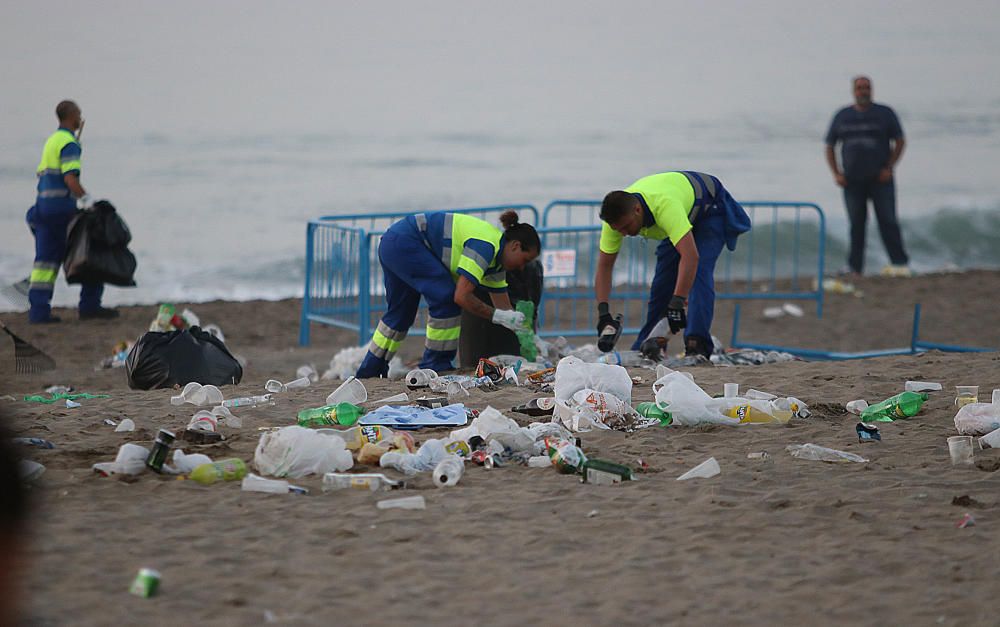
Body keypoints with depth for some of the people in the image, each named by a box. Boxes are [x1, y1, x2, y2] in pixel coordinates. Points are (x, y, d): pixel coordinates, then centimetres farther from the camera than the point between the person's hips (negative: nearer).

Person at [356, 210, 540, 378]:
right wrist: (497, 316, -18)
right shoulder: (485, 246, -21)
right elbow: (462, 296, -26)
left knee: (401, 311, 19)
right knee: (446, 297, -15)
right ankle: (435, 366, -6)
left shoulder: (497, 259, 10)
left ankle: (369, 371, 30)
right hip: (404, 241, -10)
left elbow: (504, 307, 16)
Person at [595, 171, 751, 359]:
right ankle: (644, 346, 7)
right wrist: (603, 313, -30)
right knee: (663, 279, -1)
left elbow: (691, 256, -54)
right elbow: (604, 266, -19)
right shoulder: (617, 216, -26)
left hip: (710, 208, -6)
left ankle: (697, 344, -28)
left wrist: (677, 303, -58)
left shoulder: (664, 205, -46)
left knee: (699, 273, -24)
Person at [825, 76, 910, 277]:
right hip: (852, 181, 2)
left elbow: (900, 142, 4)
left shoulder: (885, 114, 4)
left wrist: (889, 168, -7)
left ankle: (900, 264, -6)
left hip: (880, 179, -2)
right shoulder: (842, 116, 10)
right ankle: (854, 269, 7)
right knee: (856, 225, 4)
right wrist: (836, 174, 2)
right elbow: (829, 147, 14)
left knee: (887, 221, -6)